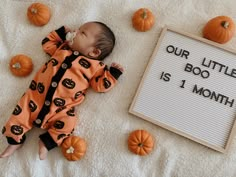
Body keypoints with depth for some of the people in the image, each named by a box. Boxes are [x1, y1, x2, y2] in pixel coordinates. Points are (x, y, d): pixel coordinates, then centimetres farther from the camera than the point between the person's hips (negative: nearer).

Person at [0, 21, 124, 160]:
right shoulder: (63, 48, 14)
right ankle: (15, 140, 23)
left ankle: (46, 142, -3)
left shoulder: (94, 66, 0)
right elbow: (47, 44, 29)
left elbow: (100, 85, -3)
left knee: (67, 123, -24)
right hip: (37, 95, 4)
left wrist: (113, 74, -11)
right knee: (22, 112, 2)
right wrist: (60, 33, 23)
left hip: (61, 107, -3)